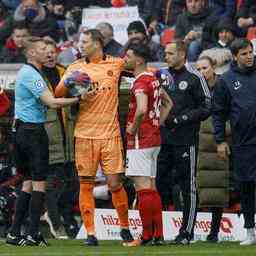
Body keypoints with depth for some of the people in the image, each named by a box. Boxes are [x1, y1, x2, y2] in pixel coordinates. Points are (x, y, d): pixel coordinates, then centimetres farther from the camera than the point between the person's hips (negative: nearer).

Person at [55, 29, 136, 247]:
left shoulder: (116, 64, 6)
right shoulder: (76, 68, 7)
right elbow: (58, 94, 1)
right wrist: (69, 85, -19)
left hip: (110, 134, -1)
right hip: (84, 135, 1)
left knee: (115, 183, -3)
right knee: (86, 184, 0)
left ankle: (125, 228, 14)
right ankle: (90, 233, 5)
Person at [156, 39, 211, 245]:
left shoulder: (194, 78, -3)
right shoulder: (161, 75, 12)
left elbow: (206, 108, -5)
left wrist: (182, 119, -12)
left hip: (186, 141, -5)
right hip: (163, 140, 5)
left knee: (188, 187, 0)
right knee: (159, 185, 5)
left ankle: (187, 232, 4)